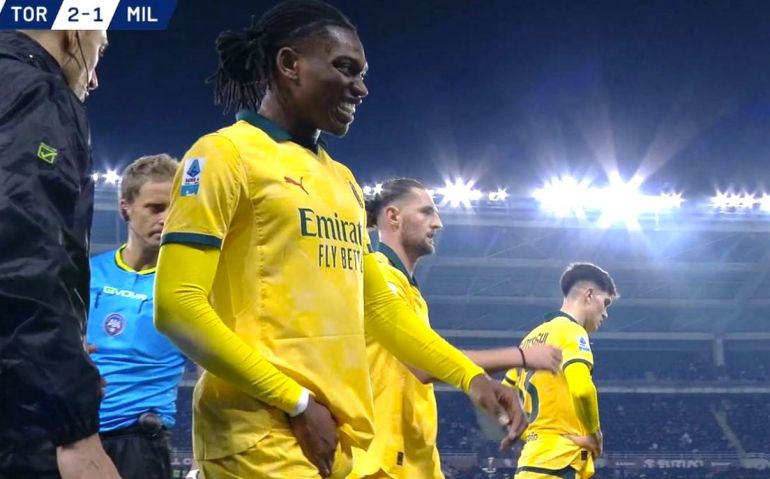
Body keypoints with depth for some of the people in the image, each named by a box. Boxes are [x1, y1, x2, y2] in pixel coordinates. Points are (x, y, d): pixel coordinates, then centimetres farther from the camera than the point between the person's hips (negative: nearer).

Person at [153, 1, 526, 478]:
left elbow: (378, 305, 25)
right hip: (263, 438, -7)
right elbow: (178, 306, -12)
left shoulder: (342, 179, 18)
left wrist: (470, 376, 14)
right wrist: (296, 403, -13)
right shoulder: (226, 153, -4)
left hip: (346, 437, 7)